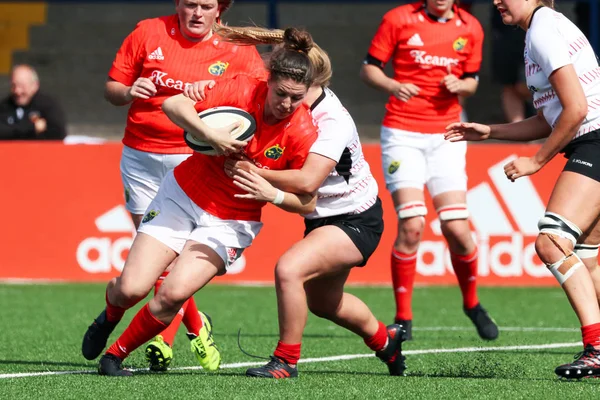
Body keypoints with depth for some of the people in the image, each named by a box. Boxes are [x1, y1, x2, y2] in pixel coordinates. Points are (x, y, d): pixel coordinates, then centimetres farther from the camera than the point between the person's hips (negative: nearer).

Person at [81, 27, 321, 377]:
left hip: (232, 222, -1)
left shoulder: (303, 134, -18)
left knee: (174, 292, -22)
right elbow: (173, 105, -17)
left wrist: (272, 194, -30)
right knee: (131, 288, -9)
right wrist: (211, 135, -31)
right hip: (184, 194, 1)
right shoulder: (242, 91, -18)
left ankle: (117, 354, 3)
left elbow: (308, 203, -11)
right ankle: (109, 317, 30)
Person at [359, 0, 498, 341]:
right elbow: (369, 69, 3)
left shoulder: (470, 28, 7)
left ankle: (472, 303, 20)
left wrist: (460, 85, -6)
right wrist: (393, 86, -18)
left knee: (456, 228, -6)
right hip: (403, 134, -2)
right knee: (411, 225, -15)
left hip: (446, 137, 2)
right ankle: (403, 317, -1)